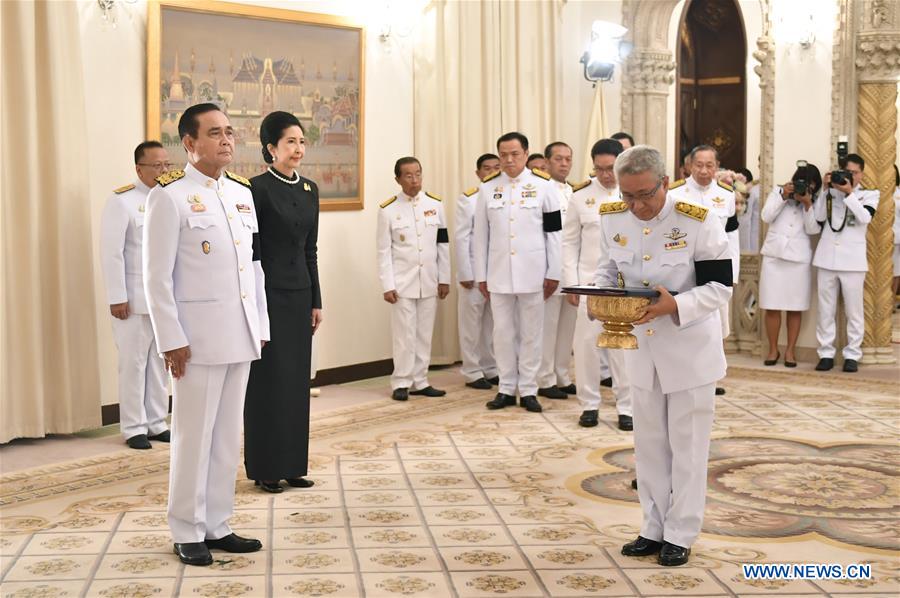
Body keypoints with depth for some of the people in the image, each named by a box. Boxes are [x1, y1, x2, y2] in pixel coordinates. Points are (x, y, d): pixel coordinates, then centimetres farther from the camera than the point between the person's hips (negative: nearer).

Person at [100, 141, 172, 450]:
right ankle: (134, 428, 12)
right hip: (134, 299, -5)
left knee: (160, 363, 10)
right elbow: (112, 253, -9)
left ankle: (156, 424, 20)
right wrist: (117, 298, -12)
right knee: (134, 364, 2)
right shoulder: (122, 201, -6)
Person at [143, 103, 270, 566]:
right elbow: (157, 277, -10)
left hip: (240, 335, 6)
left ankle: (216, 526, 23)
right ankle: (187, 533, 15)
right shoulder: (170, 196, -8)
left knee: (228, 436, 12)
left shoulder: (242, 192, 12)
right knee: (194, 437, 3)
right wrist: (172, 341, -13)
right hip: (198, 337, -6)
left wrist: (260, 326, 11)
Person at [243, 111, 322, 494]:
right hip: (268, 292, -6)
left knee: (297, 379, 10)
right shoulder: (258, 188, -9)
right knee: (269, 379, 0)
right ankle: (266, 468, 11)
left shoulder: (309, 190, 10)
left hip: (299, 293, 7)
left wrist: (316, 300, 12)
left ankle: (292, 465, 19)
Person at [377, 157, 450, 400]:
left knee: (424, 334, 8)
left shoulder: (435, 204, 3)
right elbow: (384, 251, -4)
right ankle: (401, 383, 9)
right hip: (402, 282, -3)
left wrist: (444, 279, 5)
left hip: (429, 282, 3)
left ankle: (420, 381, 17)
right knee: (404, 334, 0)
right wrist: (387, 286, -9)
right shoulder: (388, 209, -5)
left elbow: (443, 244, 6)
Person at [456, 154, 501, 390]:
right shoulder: (467, 200, -4)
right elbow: (461, 238, -6)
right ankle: (472, 372, 11)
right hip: (476, 269, -3)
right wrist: (465, 273, -10)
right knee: (472, 322, 4)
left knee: (493, 322, 10)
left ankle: (491, 369, 20)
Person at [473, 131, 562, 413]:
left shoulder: (542, 186, -2)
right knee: (503, 332, 7)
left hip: (532, 272, -2)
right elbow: (481, 236, 7)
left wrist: (553, 273, -2)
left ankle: (528, 390, 14)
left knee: (530, 333, 5)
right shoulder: (487, 188, 4)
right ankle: (506, 389, 17)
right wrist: (481, 275, 5)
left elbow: (553, 233, 0)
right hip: (498, 273, 2)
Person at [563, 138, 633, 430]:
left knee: (624, 344, 0)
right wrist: (571, 282, 0)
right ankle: (589, 404, 16)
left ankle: (626, 406, 10)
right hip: (590, 282, 1)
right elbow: (570, 242, 6)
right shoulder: (581, 196, 4)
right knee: (586, 342, 2)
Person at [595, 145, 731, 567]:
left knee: (686, 448, 6)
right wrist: (599, 295, -14)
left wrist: (675, 305, -32)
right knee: (650, 445, 15)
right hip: (641, 348, 5)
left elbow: (720, 286, -17)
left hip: (690, 350, -5)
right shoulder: (612, 218, -6)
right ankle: (654, 529, 28)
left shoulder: (698, 221, -20)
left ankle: (680, 536, 19)